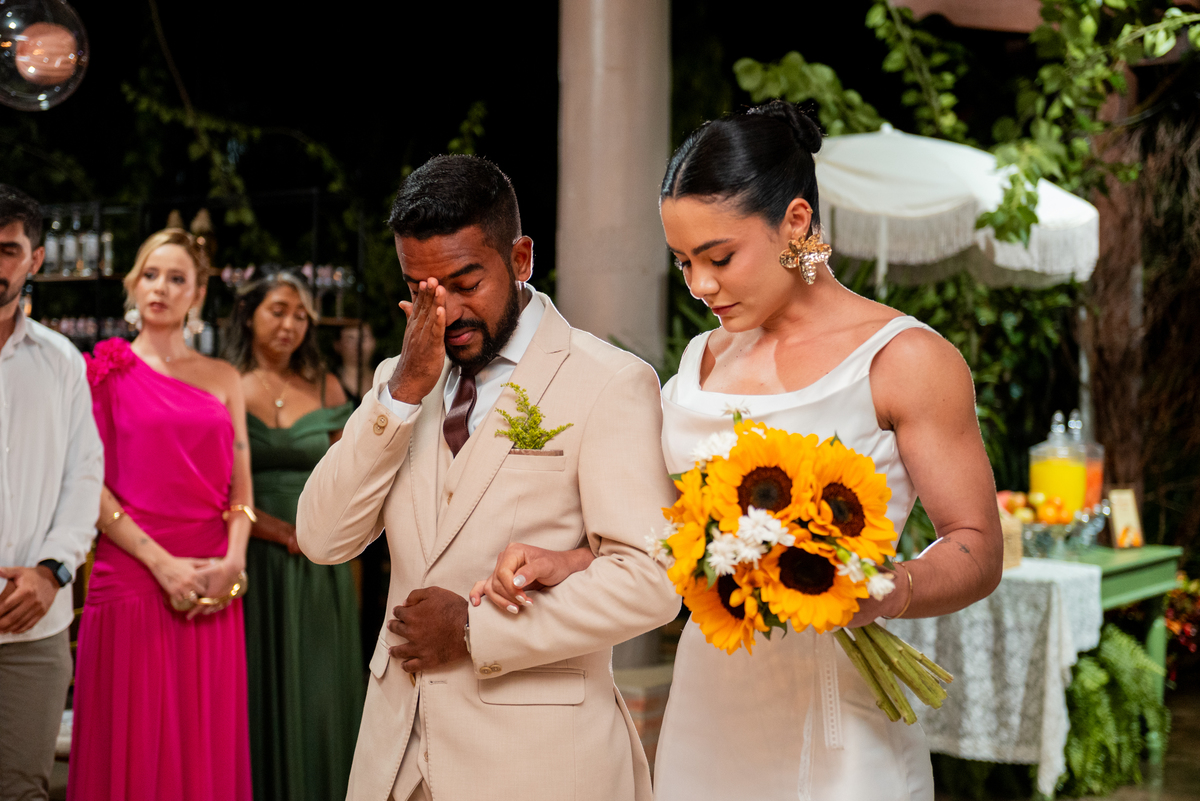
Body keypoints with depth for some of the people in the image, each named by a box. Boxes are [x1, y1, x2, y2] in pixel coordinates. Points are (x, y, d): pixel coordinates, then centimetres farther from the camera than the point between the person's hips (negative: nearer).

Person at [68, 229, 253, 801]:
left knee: (208, 742, 4)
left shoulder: (223, 379, 14)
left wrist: (232, 563, -7)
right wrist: (163, 563, -13)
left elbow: (241, 486, 11)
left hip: (212, 590, 3)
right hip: (132, 575, -3)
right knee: (134, 744, -1)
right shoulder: (108, 370, 4)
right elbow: (90, 484, -4)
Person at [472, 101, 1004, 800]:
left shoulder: (903, 359, -7)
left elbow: (978, 546, -8)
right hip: (707, 708, 5)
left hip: (833, 725, -5)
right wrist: (565, 564, -1)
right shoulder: (703, 362, 12)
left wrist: (879, 595, -27)